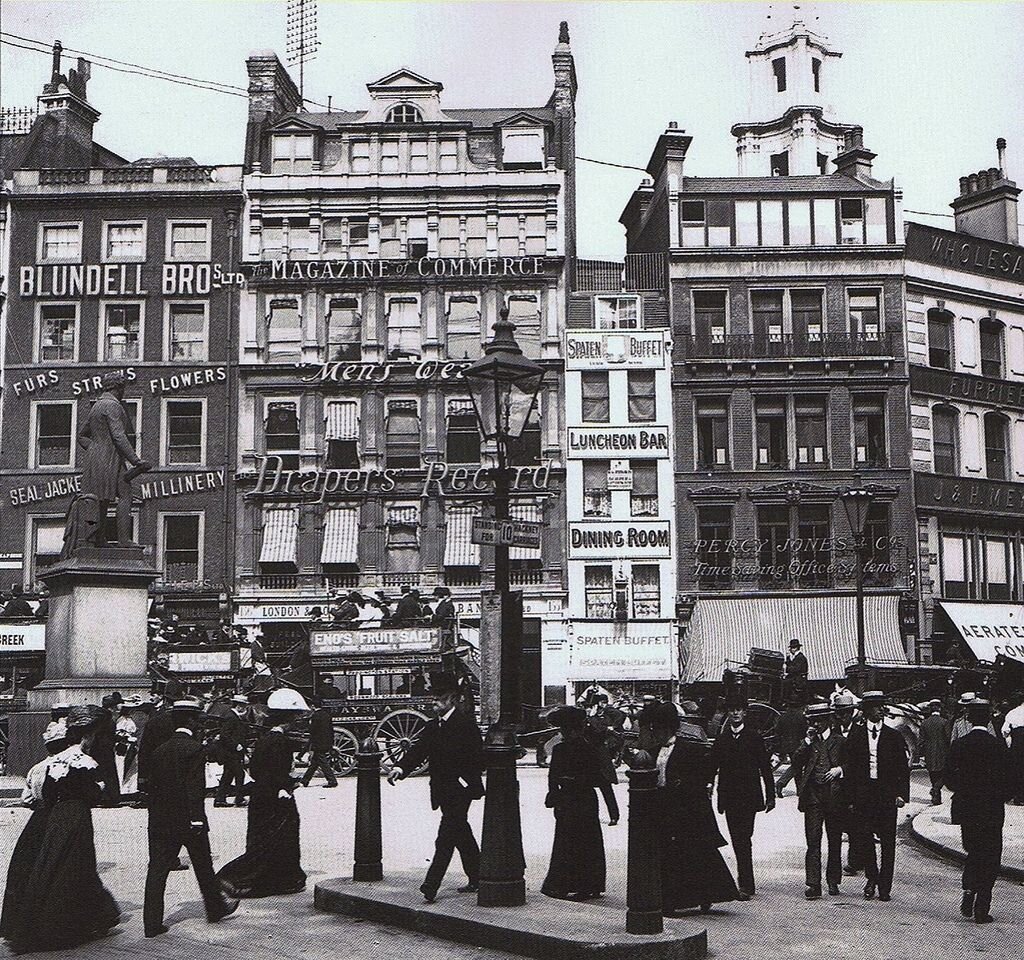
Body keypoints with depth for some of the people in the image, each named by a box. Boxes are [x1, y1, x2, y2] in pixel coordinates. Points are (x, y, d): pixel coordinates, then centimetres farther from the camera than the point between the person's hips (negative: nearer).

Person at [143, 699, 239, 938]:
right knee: (203, 866, 12)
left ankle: (152, 923, 1)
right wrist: (197, 820, -16)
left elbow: (153, 786, 9)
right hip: (187, 819, -5)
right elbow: (195, 788, -18)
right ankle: (216, 908, 28)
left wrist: (155, 815, 15)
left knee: (157, 870, 4)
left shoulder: (160, 750, 6)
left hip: (161, 821, 5)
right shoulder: (194, 748, -13)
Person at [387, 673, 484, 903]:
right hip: (443, 791, 7)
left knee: (445, 838, -12)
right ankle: (476, 879, 27)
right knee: (462, 836, 16)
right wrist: (400, 768, -15)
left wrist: (464, 779, -17)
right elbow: (418, 750, 1)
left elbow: (478, 757, -11)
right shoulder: (433, 727, 12)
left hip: (460, 789, -7)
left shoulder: (466, 723, -8)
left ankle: (431, 886, -15)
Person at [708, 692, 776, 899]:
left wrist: (770, 796, -1)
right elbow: (713, 767, 10)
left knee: (743, 840, -11)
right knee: (737, 842, 8)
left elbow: (765, 767, 1)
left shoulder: (754, 737, 0)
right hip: (729, 798, 4)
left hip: (748, 797, -4)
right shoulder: (721, 739, 10)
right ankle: (747, 884, 18)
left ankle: (746, 885, -11)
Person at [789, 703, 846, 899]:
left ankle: (833, 882, 22)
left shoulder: (839, 741, 8)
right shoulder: (808, 742, 11)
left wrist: (839, 769, -10)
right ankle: (813, 885, -8)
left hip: (834, 796, 0)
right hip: (813, 795, 0)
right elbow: (796, 762, -3)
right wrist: (807, 741, -8)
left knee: (835, 842, 8)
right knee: (813, 841, -7)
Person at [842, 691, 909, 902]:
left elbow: (903, 769, 5)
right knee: (864, 839, 2)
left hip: (887, 795, 0)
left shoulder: (894, 737, 5)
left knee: (888, 842, 2)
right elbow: (849, 769, 5)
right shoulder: (855, 736, 5)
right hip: (863, 795, 0)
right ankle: (872, 878, 22)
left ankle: (884, 886, 10)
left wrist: (902, 794, -6)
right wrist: (851, 798, -1)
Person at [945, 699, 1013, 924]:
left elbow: (949, 779, -2)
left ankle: (968, 892, 3)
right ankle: (981, 910, 5)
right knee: (990, 858, 7)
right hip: (991, 810, -3)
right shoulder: (997, 745, -11)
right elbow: (1005, 779, -11)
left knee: (973, 853, 22)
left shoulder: (959, 745, -3)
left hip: (965, 810, 3)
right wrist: (1001, 797, 8)